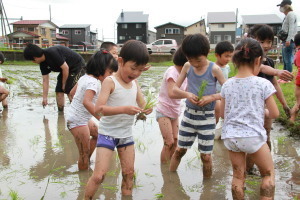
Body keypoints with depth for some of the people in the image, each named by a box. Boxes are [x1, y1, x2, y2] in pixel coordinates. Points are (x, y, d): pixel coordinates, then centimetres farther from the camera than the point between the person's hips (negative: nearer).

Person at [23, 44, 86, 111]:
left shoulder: (52, 53, -29)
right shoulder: (43, 64, -2)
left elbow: (65, 68, -26)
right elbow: (45, 80, 2)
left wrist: (64, 84, -14)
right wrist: (45, 98, 0)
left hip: (78, 66, -9)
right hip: (66, 70, 9)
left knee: (70, 92, -16)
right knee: (59, 91, 4)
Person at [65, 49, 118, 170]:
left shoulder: (84, 77, 4)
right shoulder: (93, 82, -24)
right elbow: (87, 102, -40)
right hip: (78, 121, -10)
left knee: (97, 133, 26)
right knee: (84, 153, -1)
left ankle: (87, 161, 33)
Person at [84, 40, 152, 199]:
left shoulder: (135, 83, 3)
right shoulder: (110, 82, -17)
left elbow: (142, 104, 5)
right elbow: (98, 108, -27)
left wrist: (147, 109, -19)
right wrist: (124, 109, -37)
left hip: (126, 134, 6)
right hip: (107, 134, -6)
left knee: (129, 173, 13)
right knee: (99, 175, -8)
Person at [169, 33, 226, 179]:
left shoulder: (214, 69, -10)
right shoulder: (187, 67, -1)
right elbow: (175, 89, 2)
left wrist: (211, 97, -24)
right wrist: (187, 94, -18)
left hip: (207, 118, -3)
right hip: (189, 114, 3)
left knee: (205, 156, 5)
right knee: (179, 150, 11)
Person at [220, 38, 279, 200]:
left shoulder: (227, 84, 0)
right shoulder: (263, 84, -11)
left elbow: (222, 113, 7)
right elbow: (275, 114, -4)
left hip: (230, 136, 4)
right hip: (253, 137, -4)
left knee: (238, 176, 17)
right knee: (268, 174, 18)